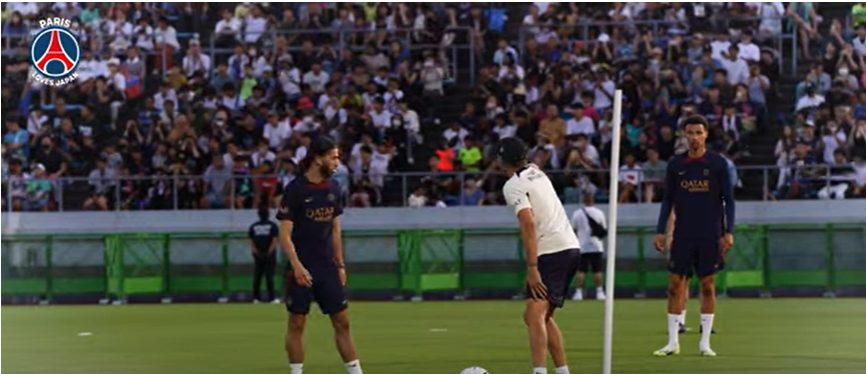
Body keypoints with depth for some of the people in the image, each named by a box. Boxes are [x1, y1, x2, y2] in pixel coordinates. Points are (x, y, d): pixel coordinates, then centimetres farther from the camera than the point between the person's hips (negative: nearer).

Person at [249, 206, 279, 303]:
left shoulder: (253, 226, 6)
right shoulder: (272, 225, -2)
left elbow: (251, 242, 3)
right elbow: (274, 241, -8)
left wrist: (256, 252, 3)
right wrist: (269, 252, -5)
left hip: (258, 255, 3)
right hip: (269, 254, -3)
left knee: (257, 276, 7)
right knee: (269, 275, -3)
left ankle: (256, 297, 6)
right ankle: (271, 298, -5)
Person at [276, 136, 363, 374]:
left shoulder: (332, 189, 8)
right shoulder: (295, 189, -10)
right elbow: (285, 233, -11)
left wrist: (340, 265, 11)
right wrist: (297, 266, -21)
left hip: (327, 267, 5)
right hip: (302, 269, -5)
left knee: (342, 322, 4)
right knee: (297, 323, 1)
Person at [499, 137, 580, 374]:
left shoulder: (513, 186, -8)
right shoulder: (536, 172, 16)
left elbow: (529, 224, -19)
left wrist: (532, 268, -22)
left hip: (551, 253, -9)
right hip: (571, 247, 9)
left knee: (535, 315, -21)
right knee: (542, 317, 20)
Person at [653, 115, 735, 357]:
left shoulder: (718, 163, 0)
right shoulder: (675, 164, 6)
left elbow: (728, 199, 1)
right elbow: (668, 200, 11)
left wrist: (729, 232, -8)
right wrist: (660, 231, 3)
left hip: (710, 236, -2)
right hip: (682, 235, 2)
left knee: (707, 286, 1)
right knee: (675, 285, -2)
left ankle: (705, 342, 8)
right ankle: (673, 342, 4)